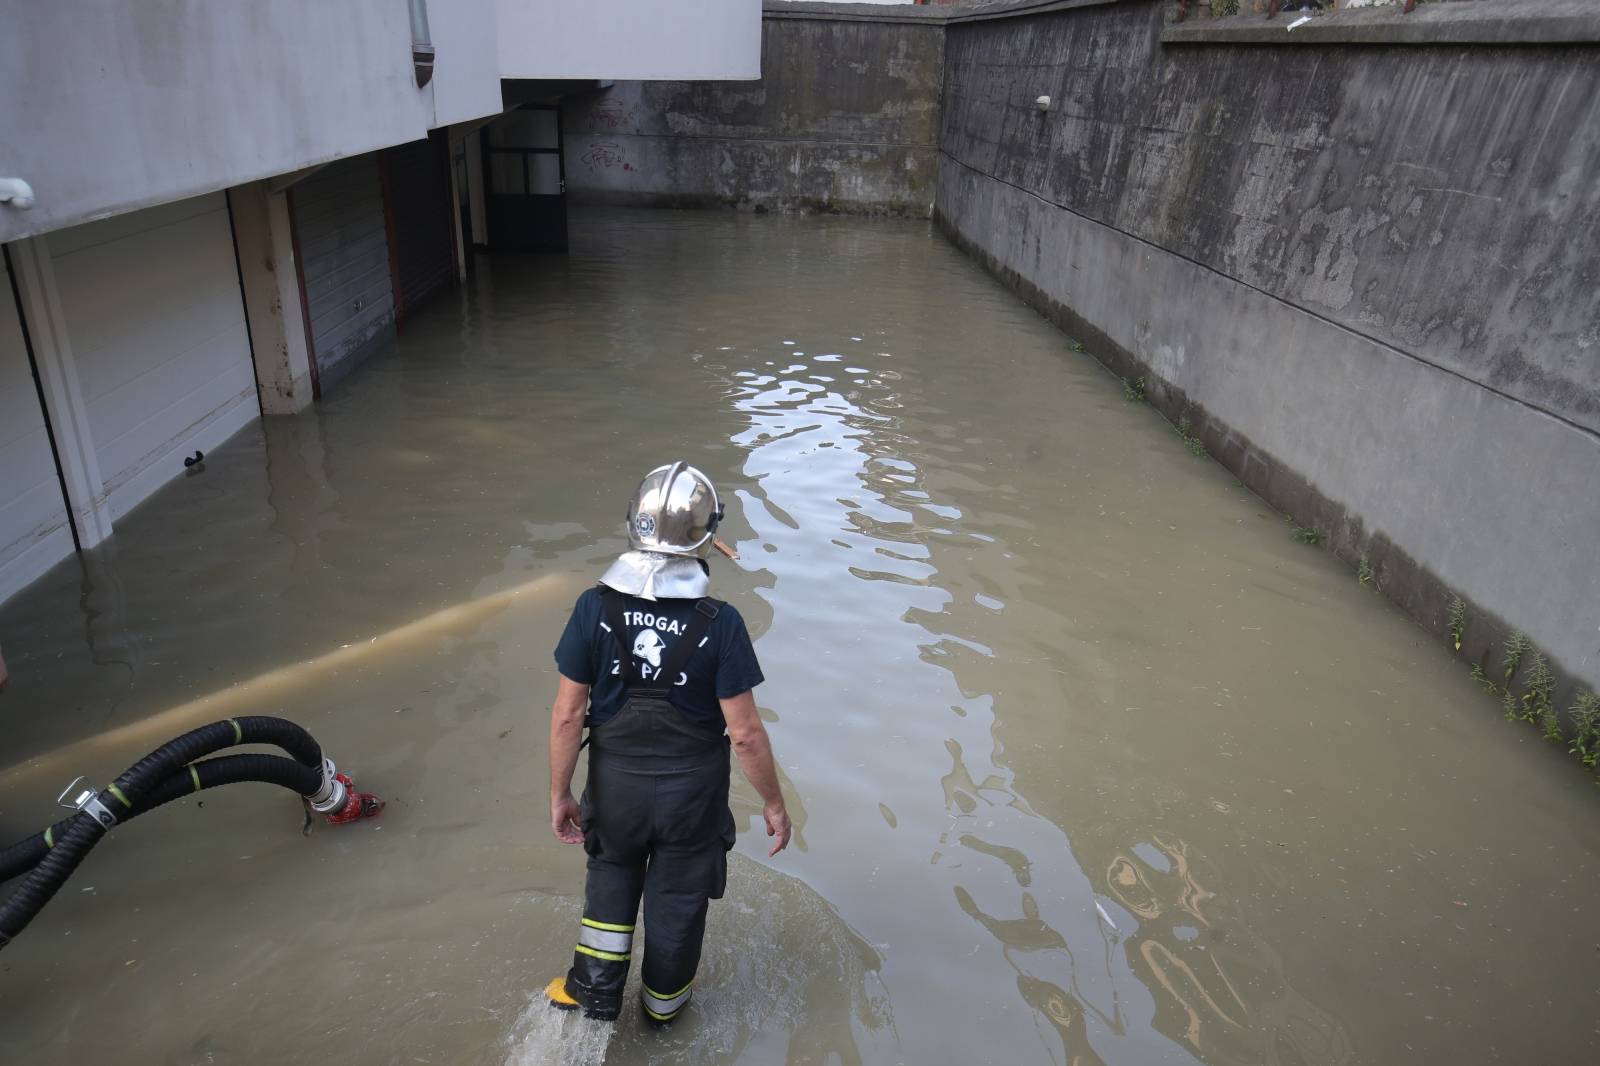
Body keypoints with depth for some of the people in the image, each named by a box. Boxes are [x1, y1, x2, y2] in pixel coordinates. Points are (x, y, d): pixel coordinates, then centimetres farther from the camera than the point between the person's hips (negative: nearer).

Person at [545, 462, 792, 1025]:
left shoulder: (595, 608, -18)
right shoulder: (720, 623, -23)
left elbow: (568, 713, -12)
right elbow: (745, 733, -18)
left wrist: (559, 793, 2)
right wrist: (773, 802, -3)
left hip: (615, 781, 1)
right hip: (692, 788, -1)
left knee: (612, 873, 31)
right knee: (678, 892, 23)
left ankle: (594, 987, 39)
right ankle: (663, 1000, 44)